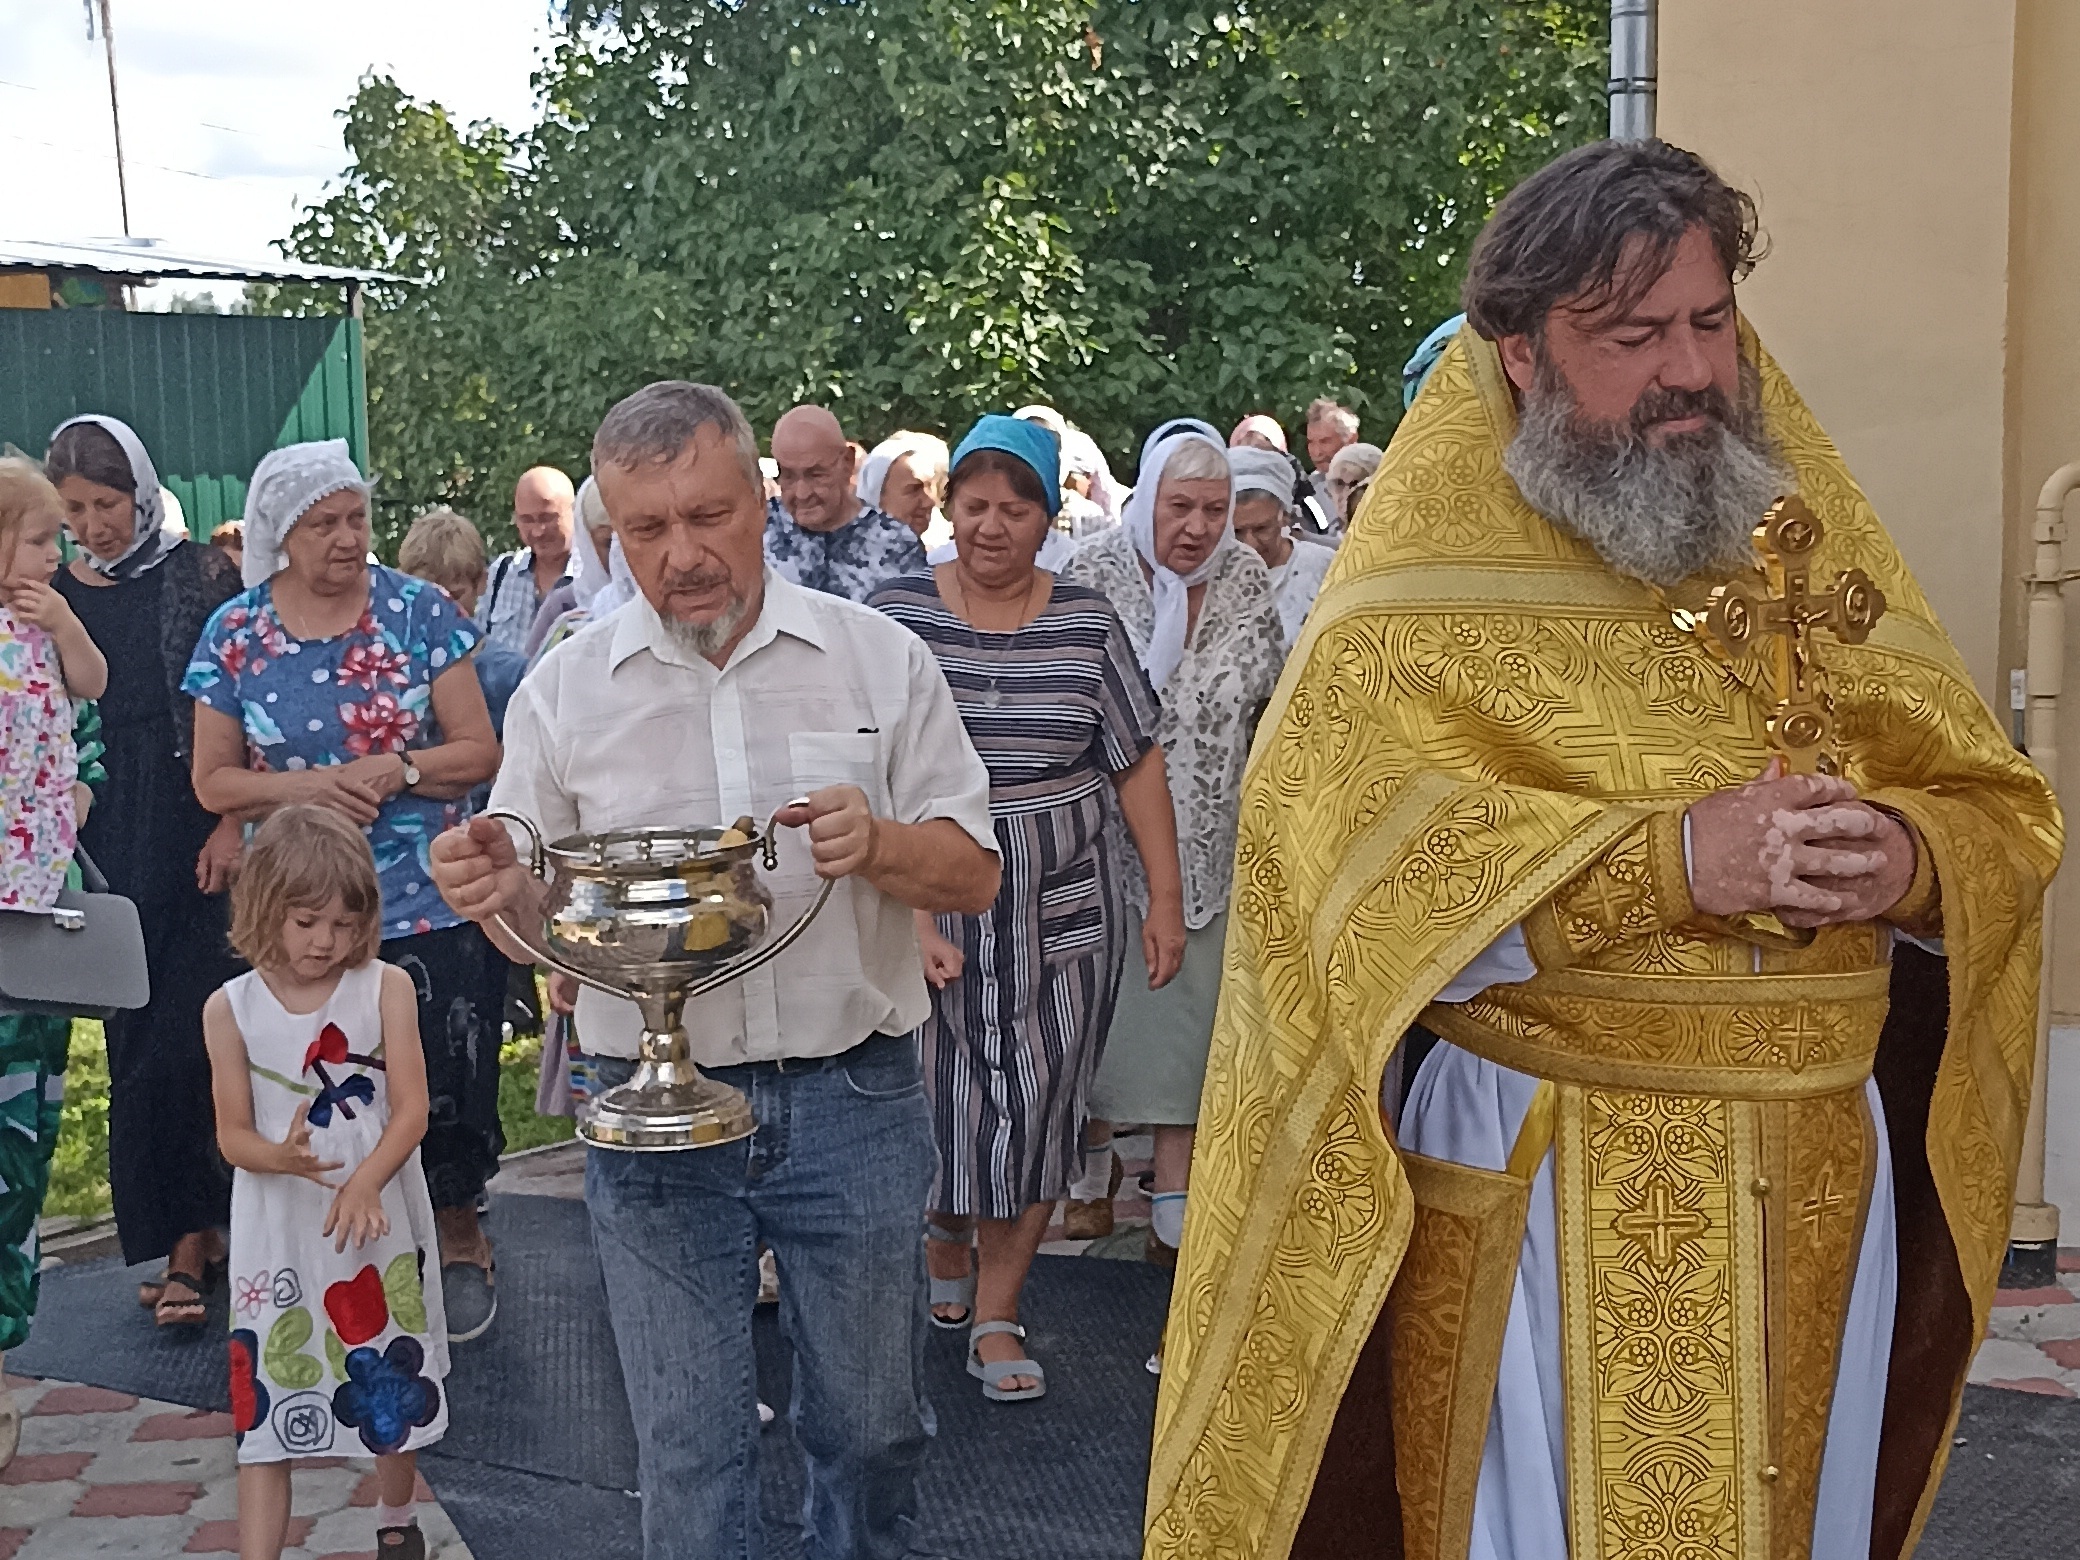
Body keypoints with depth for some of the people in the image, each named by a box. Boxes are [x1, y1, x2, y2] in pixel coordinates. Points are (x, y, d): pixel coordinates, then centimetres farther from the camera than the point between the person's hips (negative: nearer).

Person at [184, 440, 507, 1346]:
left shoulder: (419, 611, -2)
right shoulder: (235, 634, 2)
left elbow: (479, 751, -2)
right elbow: (212, 781, 5)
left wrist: (395, 770, -19)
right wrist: (302, 787, -13)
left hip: (433, 903, -1)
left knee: (447, 1080, 4)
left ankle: (458, 1239, 26)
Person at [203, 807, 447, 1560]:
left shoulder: (386, 989, -7)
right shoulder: (231, 1008, -4)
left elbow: (410, 1111, -10)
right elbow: (234, 1135, -3)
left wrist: (364, 1184, -26)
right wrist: (281, 1157, -25)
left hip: (380, 1222, 0)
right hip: (278, 1235, 0)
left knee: (397, 1390, 14)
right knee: (267, 1403, -2)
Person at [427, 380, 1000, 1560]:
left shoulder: (881, 659, -1)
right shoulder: (566, 691, 1)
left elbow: (974, 875, 0)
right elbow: (534, 924, 5)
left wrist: (879, 844, -21)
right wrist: (497, 887, -18)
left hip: (853, 1100, 0)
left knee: (872, 1424, 15)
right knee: (689, 1450, 9)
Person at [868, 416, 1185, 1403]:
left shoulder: (1087, 624, 2)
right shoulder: (895, 617, -4)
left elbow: (1138, 764, 6)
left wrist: (1166, 898, 1)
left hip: (1063, 913, 2)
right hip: (935, 909, -1)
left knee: (1036, 1108, 5)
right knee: (944, 1101, 7)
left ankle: (996, 1314, 19)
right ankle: (946, 1248, 38)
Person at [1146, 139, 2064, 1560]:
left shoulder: (1812, 550, 9)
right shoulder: (1428, 582, -5)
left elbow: (2004, 814, 9)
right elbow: (1336, 850, -19)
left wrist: (1911, 860, -15)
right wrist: (1668, 861, -26)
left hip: (1818, 1180, 5)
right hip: (1544, 1189, -4)